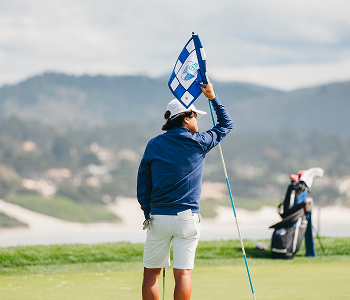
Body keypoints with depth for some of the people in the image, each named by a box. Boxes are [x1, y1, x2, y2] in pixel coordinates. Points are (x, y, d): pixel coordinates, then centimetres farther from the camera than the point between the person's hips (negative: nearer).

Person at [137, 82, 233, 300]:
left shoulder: (154, 145, 5)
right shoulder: (199, 143, -1)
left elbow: (142, 183, 7)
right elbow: (226, 124, 15)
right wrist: (213, 97, 21)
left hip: (158, 217, 2)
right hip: (187, 217, -2)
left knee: (151, 273, 7)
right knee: (183, 273, -2)